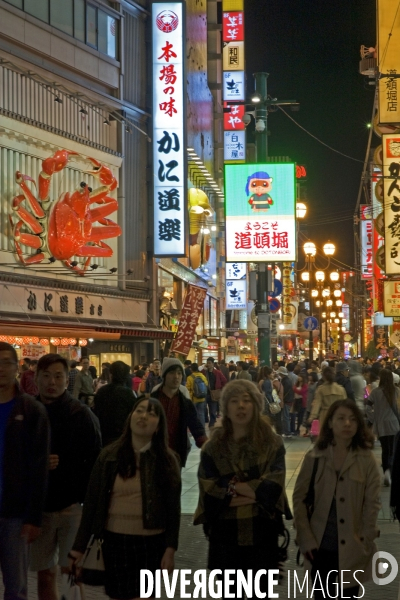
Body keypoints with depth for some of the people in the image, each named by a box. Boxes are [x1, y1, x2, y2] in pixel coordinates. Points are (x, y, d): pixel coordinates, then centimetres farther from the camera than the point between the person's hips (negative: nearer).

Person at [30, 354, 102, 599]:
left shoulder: (81, 414, -5)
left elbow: (95, 463, -6)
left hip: (72, 505, -4)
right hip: (39, 506, 4)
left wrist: (84, 499, -13)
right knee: (45, 575, 9)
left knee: (71, 570, -3)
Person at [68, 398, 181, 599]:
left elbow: (173, 508, 1)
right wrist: (79, 546, -1)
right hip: (115, 540, 0)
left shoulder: (167, 460, -1)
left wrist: (170, 549, -5)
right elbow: (92, 502, 0)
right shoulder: (109, 455, -1)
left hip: (151, 543, 0)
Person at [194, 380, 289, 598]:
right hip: (225, 534, 1)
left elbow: (272, 488, -13)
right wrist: (254, 493, -15)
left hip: (262, 533, -1)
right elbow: (209, 494, -8)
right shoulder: (213, 447, 2)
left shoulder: (272, 444, -1)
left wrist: (232, 487, -15)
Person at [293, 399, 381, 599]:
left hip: (352, 548, 0)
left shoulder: (367, 460, -3)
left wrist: (365, 542, -8)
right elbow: (299, 497, -1)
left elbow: (372, 503, -3)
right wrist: (306, 538, -7)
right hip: (320, 545, 1)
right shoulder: (314, 457, -3)